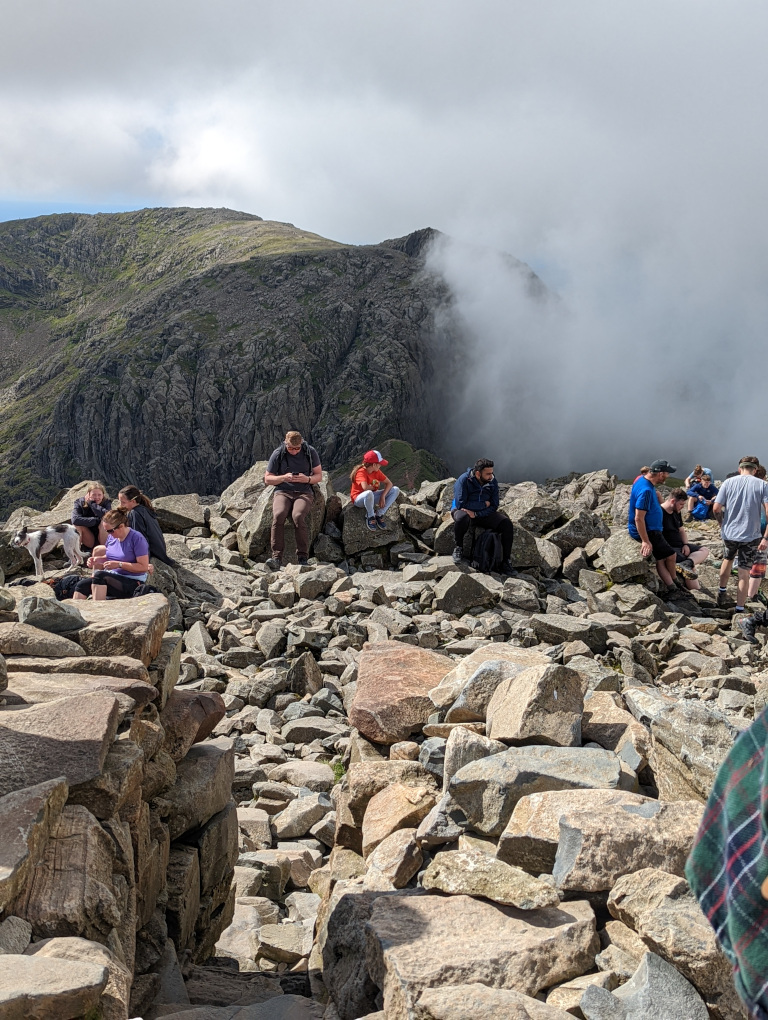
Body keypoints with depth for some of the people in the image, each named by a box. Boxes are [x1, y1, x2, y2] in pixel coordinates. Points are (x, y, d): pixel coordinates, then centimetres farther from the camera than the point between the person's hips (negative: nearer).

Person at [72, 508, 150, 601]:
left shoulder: (136, 538, -12)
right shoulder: (111, 537, 10)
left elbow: (144, 567, -17)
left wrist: (119, 564, -20)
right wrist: (96, 563, 2)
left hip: (132, 583, -7)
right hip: (113, 578, 7)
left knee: (99, 575, -31)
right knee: (82, 584, -16)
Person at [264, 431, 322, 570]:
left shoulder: (310, 452, 3)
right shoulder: (278, 454, 2)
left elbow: (319, 475, 10)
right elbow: (267, 479, 7)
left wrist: (307, 479, -12)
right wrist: (284, 477, -12)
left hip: (304, 492, -1)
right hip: (283, 491, 1)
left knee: (298, 516, -33)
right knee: (278, 515, -32)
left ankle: (303, 558, -26)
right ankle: (277, 557, -33)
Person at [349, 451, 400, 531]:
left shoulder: (377, 472, 0)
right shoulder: (361, 472, -22)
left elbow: (389, 483, 1)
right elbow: (365, 487, -39)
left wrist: (383, 496, -16)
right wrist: (374, 487, -15)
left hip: (371, 497, 7)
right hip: (359, 499, -7)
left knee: (395, 490, -7)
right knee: (369, 493, -45)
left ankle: (379, 515, -7)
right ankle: (370, 517, -16)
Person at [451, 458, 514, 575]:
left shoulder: (492, 482, -6)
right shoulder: (464, 480, -19)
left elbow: (494, 506, -8)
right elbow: (461, 504, -26)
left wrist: (476, 514, -24)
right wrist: (484, 504, -17)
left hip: (484, 513, 4)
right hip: (463, 511, -4)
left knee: (507, 525, -16)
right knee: (462, 518, -42)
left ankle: (505, 562, -8)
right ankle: (458, 547, -15)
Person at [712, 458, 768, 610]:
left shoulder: (728, 482, -2)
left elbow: (716, 508, -5)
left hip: (729, 533, 2)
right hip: (751, 536, -2)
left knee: (728, 559, 30)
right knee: (744, 572, 5)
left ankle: (722, 593, 36)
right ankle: (739, 609, 7)